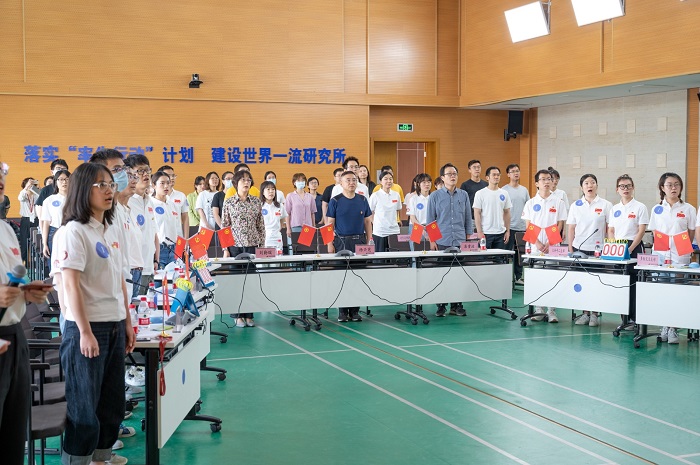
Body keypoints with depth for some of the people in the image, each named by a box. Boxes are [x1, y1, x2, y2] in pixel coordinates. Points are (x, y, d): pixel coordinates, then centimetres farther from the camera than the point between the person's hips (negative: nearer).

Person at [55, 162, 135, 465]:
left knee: (111, 403, 13)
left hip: (115, 327, 8)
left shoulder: (112, 232, 12)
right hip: (87, 328, -8)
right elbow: (71, 284, -16)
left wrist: (128, 323, 14)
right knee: (84, 408, 0)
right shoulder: (74, 232, -11)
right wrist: (85, 332, -19)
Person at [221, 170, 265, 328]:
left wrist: (262, 245, 5)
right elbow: (224, 226, 2)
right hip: (235, 244, -1)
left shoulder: (256, 201, 7)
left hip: (252, 245, 2)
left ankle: (249, 315, 10)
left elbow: (261, 225, 9)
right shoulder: (228, 202, 2)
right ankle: (238, 316, 9)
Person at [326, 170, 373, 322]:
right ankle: (342, 311, 8)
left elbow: (368, 222, 12)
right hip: (342, 242, -3)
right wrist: (330, 244, -7)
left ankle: (355, 310, 12)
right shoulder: (335, 201, -1)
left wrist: (368, 242, 5)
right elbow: (330, 223, 0)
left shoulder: (362, 200, 8)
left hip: (359, 241, 3)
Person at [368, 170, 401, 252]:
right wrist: (375, 223, -3)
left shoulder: (396, 195, 7)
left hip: (394, 230, 4)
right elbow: (370, 213, 1)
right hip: (379, 232, -4)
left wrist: (391, 220, 10)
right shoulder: (375, 196, -4)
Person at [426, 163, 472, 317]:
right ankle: (441, 306, 10)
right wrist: (431, 241, -3)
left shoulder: (463, 195, 9)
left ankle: (456, 305, 12)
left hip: (460, 241, 2)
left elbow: (468, 218, 13)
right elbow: (430, 219, 3)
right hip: (441, 242, -2)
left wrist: (469, 239, 7)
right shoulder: (435, 196, 2)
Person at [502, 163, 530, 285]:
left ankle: (518, 277, 18)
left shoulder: (524, 190, 12)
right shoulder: (504, 190, -4)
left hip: (522, 227, 5)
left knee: (520, 253, 10)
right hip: (509, 227, -5)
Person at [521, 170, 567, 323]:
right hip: (535, 246, 1)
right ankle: (539, 309, 10)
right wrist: (537, 243, -9)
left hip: (552, 246, -1)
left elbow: (560, 224, 1)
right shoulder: (531, 203, 7)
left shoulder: (558, 202, 4)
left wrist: (549, 243, -10)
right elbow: (528, 226, 4)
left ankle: (551, 310, 4)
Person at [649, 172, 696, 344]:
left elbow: (691, 233, 6)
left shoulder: (688, 209, 4)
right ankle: (665, 326, 11)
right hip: (660, 255, 2)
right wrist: (658, 246, -3)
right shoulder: (656, 210, 9)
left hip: (680, 256, -2)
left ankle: (673, 329, 0)